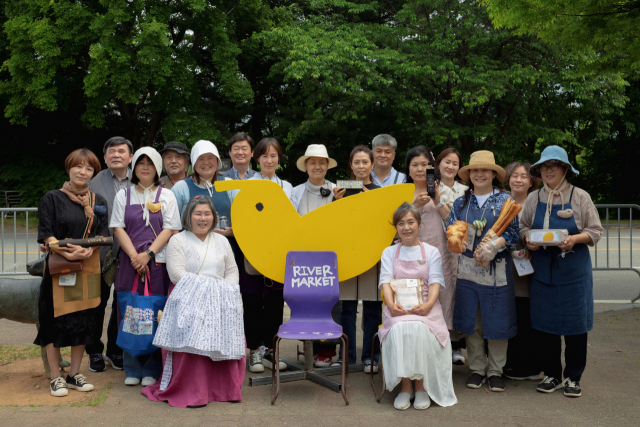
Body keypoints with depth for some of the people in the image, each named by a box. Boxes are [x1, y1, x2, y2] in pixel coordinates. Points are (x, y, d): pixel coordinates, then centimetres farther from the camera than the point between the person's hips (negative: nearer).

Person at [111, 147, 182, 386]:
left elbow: (170, 229, 0)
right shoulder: (123, 195, 12)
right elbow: (118, 228, 5)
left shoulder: (166, 196, 8)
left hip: (158, 262, -1)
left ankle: (151, 370, 7)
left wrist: (148, 254, -11)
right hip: (130, 262, 1)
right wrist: (134, 255, -9)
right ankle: (132, 369, 11)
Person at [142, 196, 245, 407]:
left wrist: (226, 292, -3)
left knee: (228, 339, -19)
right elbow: (177, 273, -8)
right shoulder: (177, 241, 5)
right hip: (188, 301, -4)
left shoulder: (221, 241, 21)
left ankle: (225, 388, -3)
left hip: (219, 304, 4)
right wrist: (208, 287, -15)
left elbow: (232, 270, 18)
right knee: (194, 341, -27)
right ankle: (191, 392, -17)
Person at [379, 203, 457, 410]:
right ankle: (405, 386, -18)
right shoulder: (389, 252, 15)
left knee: (420, 329, -34)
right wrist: (390, 303, -19)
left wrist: (429, 304, -20)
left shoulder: (431, 252, 13)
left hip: (424, 307, 0)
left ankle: (421, 386, -17)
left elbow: (435, 281, 1)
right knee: (400, 329, -33)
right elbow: (386, 281, 2)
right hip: (398, 308, 1)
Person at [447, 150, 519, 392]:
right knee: (471, 322, 6)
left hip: (497, 270, -2)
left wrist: (494, 245, -21)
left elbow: (513, 233, -5)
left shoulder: (505, 200, 3)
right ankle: (477, 368, 19)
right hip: (467, 269, 3)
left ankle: (495, 371, 16)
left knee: (497, 321, 1)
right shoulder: (461, 202, 12)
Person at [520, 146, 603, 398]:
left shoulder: (580, 197, -2)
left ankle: (573, 377, 16)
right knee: (545, 323, 5)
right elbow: (524, 226, 14)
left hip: (574, 270, -3)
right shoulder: (534, 199, 7)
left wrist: (575, 239, -19)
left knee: (575, 325, 1)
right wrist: (528, 238, -8)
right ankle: (552, 375, 19)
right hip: (543, 270, 3)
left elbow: (595, 231, -1)